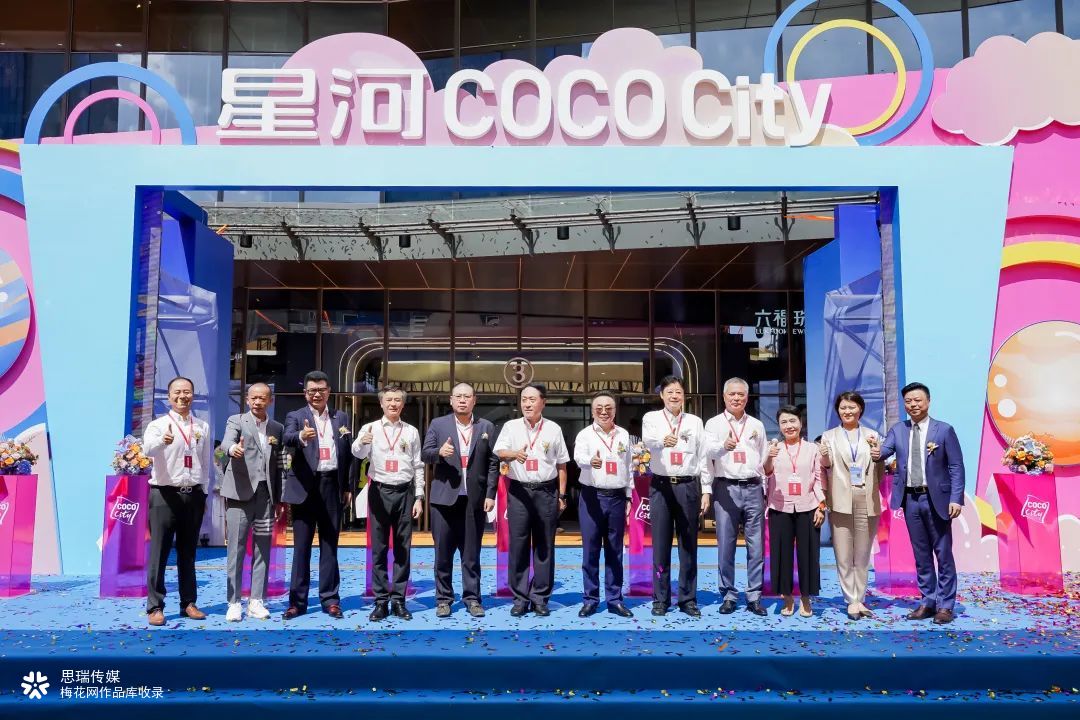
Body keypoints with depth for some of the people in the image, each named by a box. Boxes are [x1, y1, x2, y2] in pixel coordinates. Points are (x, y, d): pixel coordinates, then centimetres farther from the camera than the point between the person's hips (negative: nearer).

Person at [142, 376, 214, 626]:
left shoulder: (202, 427, 11)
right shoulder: (158, 425, -3)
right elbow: (148, 449, -24)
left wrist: (204, 493, 13)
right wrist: (162, 441, -45)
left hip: (193, 495, 4)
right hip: (165, 494, -4)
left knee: (188, 553, 12)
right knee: (159, 553, -1)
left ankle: (188, 603, 19)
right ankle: (155, 607, 5)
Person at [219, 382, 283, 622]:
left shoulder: (277, 428, 14)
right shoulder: (236, 421, 4)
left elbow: (279, 465, 13)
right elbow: (226, 442, -17)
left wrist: (280, 498, 8)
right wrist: (233, 448, -41)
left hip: (266, 495, 3)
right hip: (240, 494, -3)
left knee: (263, 551, 6)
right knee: (235, 550, -1)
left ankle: (256, 601, 13)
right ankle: (234, 603, 6)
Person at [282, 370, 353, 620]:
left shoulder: (341, 417, 13)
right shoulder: (295, 417, 4)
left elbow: (348, 453, 11)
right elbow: (288, 439, -17)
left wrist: (348, 486, 5)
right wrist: (301, 436, -40)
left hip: (332, 485, 2)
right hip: (305, 486, -2)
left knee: (330, 544, 7)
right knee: (301, 545, 4)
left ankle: (330, 599, 14)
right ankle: (297, 600, 11)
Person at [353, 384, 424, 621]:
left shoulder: (411, 431, 7)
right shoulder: (370, 428, 2)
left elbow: (418, 466, 9)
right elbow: (358, 453, -17)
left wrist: (419, 497, 3)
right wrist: (362, 442, -40)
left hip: (405, 492, 1)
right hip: (380, 491, -1)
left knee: (403, 549, 5)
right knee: (379, 548, 4)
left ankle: (399, 601, 14)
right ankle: (381, 601, 12)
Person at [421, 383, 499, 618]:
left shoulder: (486, 427, 7)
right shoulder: (438, 424, 6)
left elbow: (493, 463, 5)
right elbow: (424, 454, 1)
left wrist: (490, 495, -2)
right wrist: (439, 452, -21)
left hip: (475, 499, 0)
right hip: (445, 497, 0)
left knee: (472, 553, 6)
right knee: (443, 552, 5)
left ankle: (472, 598, 15)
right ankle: (443, 598, 15)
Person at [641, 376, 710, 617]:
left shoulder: (695, 421, 11)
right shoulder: (651, 418, 4)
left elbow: (703, 458, 10)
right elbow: (648, 441, -18)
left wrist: (706, 490, 4)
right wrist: (663, 441, -41)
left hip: (689, 486, 1)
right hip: (661, 486, -1)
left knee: (688, 545, 5)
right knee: (660, 544, 2)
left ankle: (688, 599, 15)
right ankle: (660, 599, 12)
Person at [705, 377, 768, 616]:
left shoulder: (756, 425, 14)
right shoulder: (714, 423, 5)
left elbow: (764, 459, 18)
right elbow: (708, 451, -13)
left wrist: (764, 489, 12)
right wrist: (724, 446, -35)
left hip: (753, 488, 2)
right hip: (726, 488, -2)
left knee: (756, 545, 2)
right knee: (726, 545, 1)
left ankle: (754, 596, 11)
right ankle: (728, 595, 11)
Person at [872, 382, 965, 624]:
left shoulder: (944, 430, -3)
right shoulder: (897, 430, 7)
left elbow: (956, 467, -5)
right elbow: (885, 450, -8)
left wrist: (956, 499, -13)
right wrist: (877, 453, -32)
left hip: (936, 498, -3)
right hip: (910, 499, 3)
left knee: (943, 553, 4)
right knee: (921, 554, 12)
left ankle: (945, 605, 13)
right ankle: (927, 601, 22)